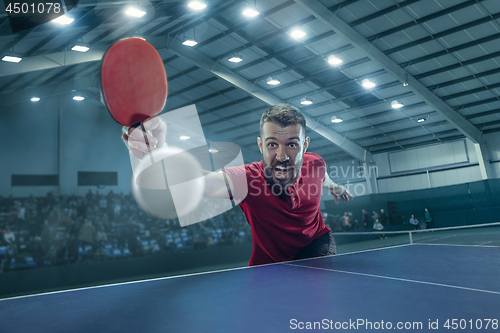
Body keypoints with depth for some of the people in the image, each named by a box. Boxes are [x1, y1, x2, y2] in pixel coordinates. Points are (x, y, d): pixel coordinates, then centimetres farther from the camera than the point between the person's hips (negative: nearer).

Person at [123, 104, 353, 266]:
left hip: (316, 245, 2)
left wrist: (332, 185, 32)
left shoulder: (315, 164, -20)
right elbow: (199, 180, -57)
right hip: (269, 264, -1)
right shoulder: (250, 179, -35)